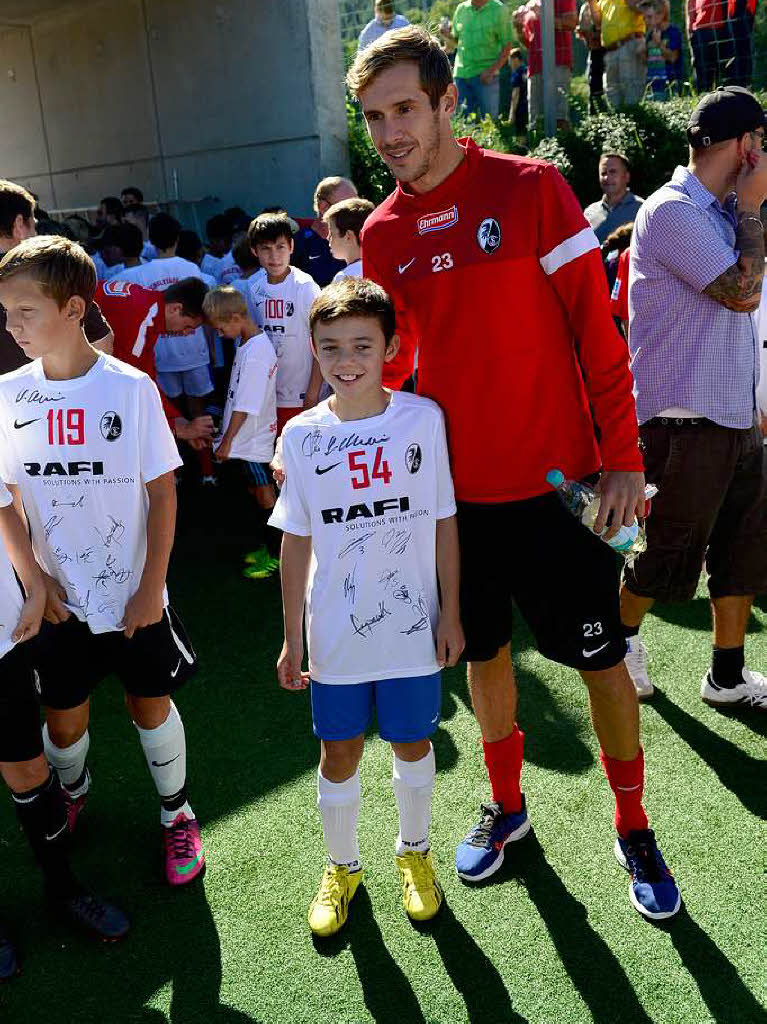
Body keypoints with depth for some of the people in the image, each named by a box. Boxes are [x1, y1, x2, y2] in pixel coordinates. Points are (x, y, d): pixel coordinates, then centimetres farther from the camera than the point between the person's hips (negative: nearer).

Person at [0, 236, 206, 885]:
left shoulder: (130, 387, -12)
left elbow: (162, 492, -8)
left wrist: (152, 587, -10)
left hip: (135, 595, -2)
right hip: (58, 600, 3)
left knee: (151, 707, 10)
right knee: (64, 720, 14)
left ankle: (177, 813, 34)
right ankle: (72, 795, 46)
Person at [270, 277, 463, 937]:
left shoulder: (423, 419, -8)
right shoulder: (303, 435, -5)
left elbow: (444, 523, -1)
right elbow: (296, 541, 1)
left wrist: (451, 613, -1)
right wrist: (293, 637, 3)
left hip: (413, 627, 0)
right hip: (335, 632, 1)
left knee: (413, 743, 16)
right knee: (339, 757, 12)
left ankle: (415, 852, 43)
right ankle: (342, 866, 38)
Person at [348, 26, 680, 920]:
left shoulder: (530, 188, -8)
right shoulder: (382, 234, 3)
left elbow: (595, 327, -7)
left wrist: (622, 458, -9)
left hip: (556, 477, -3)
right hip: (454, 484, 4)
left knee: (601, 659, 7)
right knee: (483, 651, 16)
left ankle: (633, 830, 30)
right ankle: (505, 806, 40)